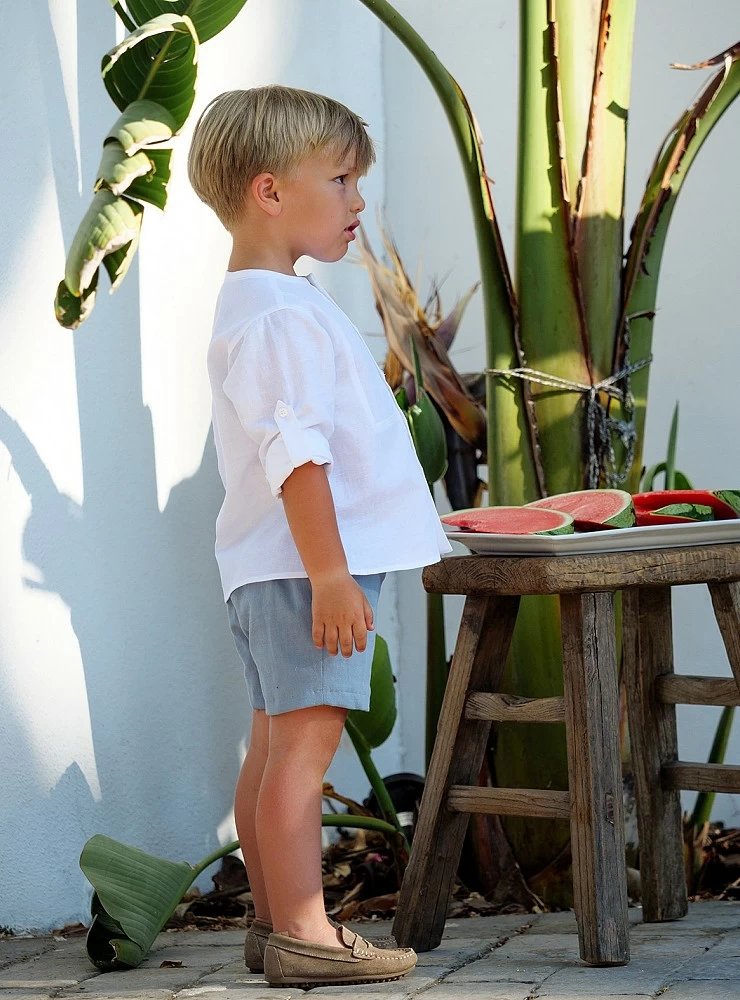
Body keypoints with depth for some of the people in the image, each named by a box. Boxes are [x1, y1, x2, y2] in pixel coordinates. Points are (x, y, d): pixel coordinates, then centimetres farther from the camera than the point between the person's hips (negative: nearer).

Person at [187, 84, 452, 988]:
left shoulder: (248, 306, 19)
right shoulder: (283, 317, -16)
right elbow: (296, 454, -23)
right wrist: (329, 574, -26)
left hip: (270, 568, 11)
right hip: (305, 564, -11)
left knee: (275, 742, 13)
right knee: (306, 741, -10)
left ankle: (273, 923, 20)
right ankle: (302, 935, -9)